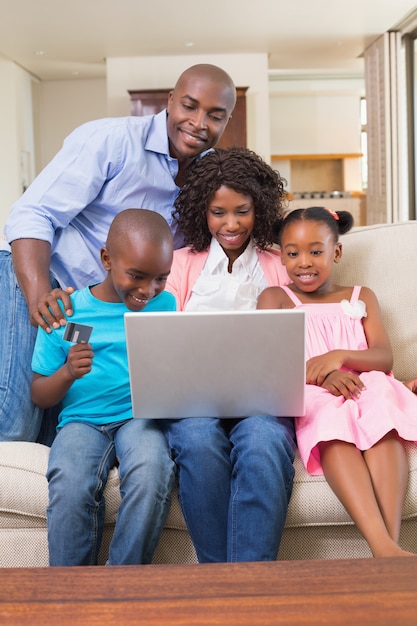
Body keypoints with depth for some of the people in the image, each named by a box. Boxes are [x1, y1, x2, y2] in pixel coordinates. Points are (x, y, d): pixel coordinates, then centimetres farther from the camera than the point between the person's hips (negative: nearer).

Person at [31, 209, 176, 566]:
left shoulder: (164, 305, 9)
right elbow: (40, 397, 8)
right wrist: (68, 373, -13)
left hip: (140, 417, 1)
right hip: (82, 419, 0)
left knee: (151, 475, -33)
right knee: (71, 486, -33)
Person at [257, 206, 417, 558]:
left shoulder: (361, 297, 24)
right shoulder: (275, 298, 17)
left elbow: (385, 358, 8)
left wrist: (340, 356, -15)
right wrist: (319, 375, -20)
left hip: (366, 388, 2)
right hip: (310, 399, -2)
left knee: (382, 414, -35)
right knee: (333, 427, -38)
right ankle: (381, 545, -52)